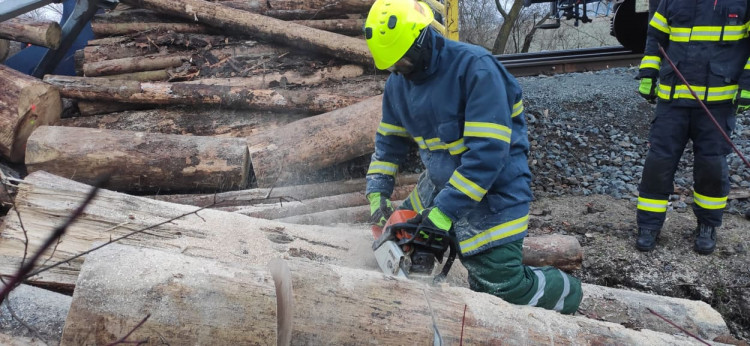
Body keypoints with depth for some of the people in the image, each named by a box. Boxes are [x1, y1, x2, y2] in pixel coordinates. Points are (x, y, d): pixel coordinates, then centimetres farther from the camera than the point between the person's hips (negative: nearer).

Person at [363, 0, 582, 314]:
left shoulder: (476, 67, -25)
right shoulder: (398, 82, 0)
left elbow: (488, 150, -30)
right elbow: (389, 141, 11)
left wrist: (446, 210, -31)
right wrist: (377, 193, -1)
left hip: (493, 191, -8)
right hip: (439, 183, 8)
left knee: (503, 283, -11)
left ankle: (565, 291, 19)